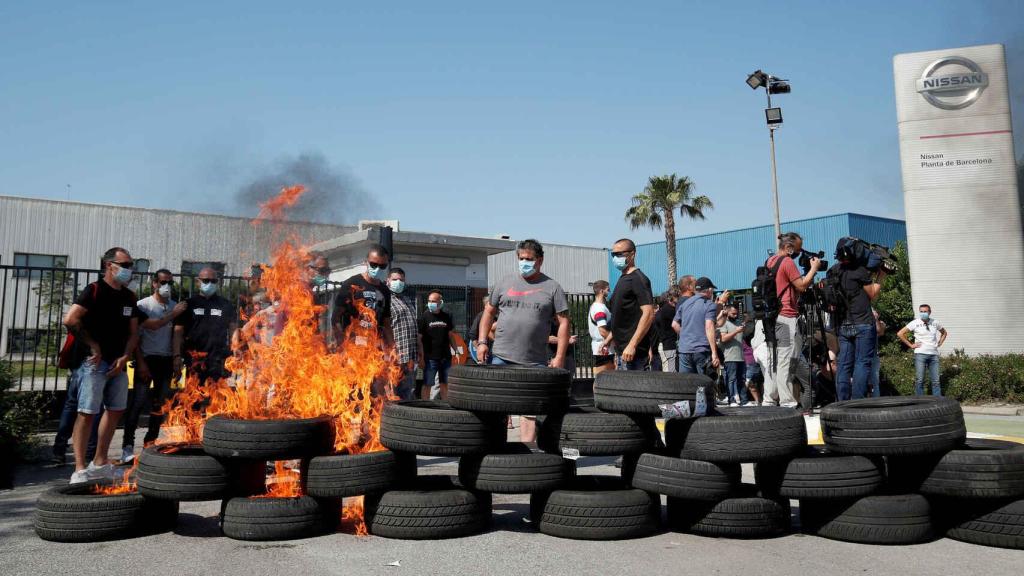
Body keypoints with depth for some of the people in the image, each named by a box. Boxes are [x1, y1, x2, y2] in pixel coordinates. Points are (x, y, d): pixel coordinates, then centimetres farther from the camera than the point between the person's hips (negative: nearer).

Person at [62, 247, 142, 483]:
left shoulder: (129, 297, 13)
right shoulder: (94, 290, -8)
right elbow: (70, 320, -18)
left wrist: (124, 357, -1)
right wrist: (93, 345, -13)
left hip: (118, 363, 8)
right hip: (94, 363, -7)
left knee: (115, 410, 13)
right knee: (87, 412, -8)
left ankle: (99, 464, 25)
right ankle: (80, 470, -4)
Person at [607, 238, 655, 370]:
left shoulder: (638, 279, -11)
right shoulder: (623, 279, 17)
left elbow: (648, 314, -20)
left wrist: (632, 345, -25)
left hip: (633, 351, -9)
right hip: (621, 349, 9)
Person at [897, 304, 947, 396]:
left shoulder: (935, 323, 9)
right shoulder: (915, 323, -2)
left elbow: (944, 332, 29)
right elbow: (900, 334, -4)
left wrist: (939, 343, 14)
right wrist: (910, 345, -4)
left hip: (934, 354, 3)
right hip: (920, 354, -3)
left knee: (936, 381, 4)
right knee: (919, 380, -4)